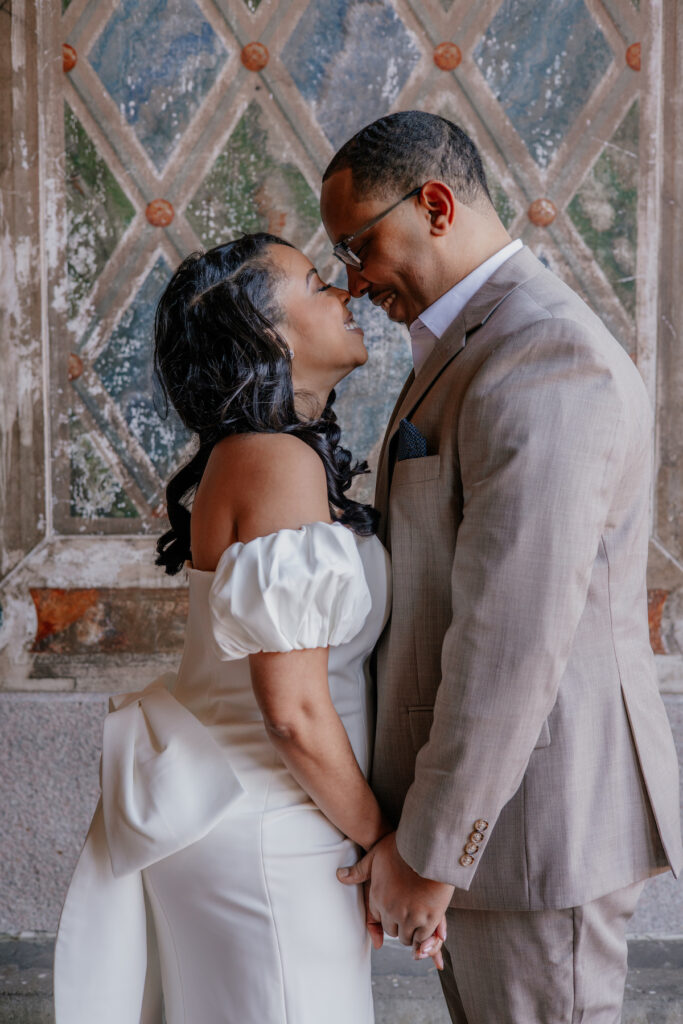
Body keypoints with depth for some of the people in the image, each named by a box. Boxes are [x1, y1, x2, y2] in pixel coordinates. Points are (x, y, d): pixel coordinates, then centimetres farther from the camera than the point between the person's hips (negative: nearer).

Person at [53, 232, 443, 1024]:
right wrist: (383, 843, -10)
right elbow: (296, 710, -23)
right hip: (266, 835, -9)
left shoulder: (249, 455, 8)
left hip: (222, 802, 9)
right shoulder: (281, 462, -21)